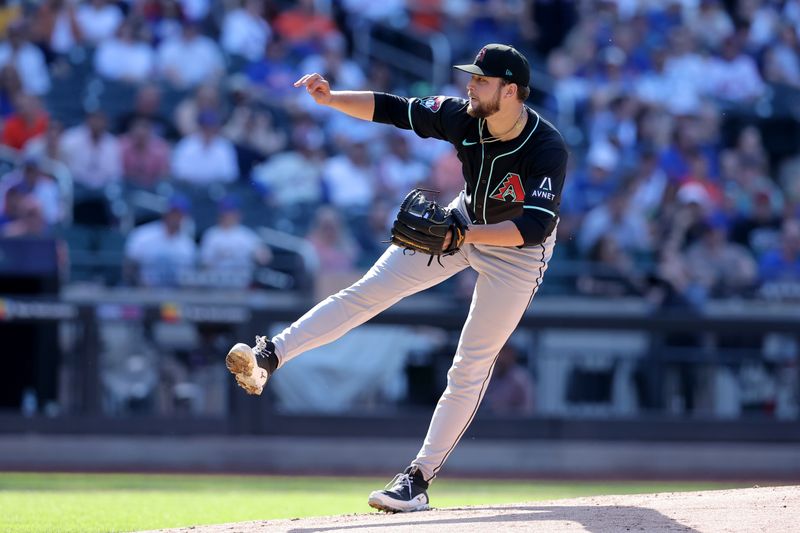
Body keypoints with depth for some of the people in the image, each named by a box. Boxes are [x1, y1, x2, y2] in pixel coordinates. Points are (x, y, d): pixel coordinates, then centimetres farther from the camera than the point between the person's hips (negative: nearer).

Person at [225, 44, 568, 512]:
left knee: (470, 368, -5)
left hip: (518, 251, -5)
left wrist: (461, 236, -46)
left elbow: (535, 228, -39)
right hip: (464, 222, 5)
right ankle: (270, 355, -1)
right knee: (369, 291, -3)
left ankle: (419, 478, -1)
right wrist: (331, 99, -27)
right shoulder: (463, 117, -19)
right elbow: (392, 109, -13)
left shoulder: (548, 150, -34)